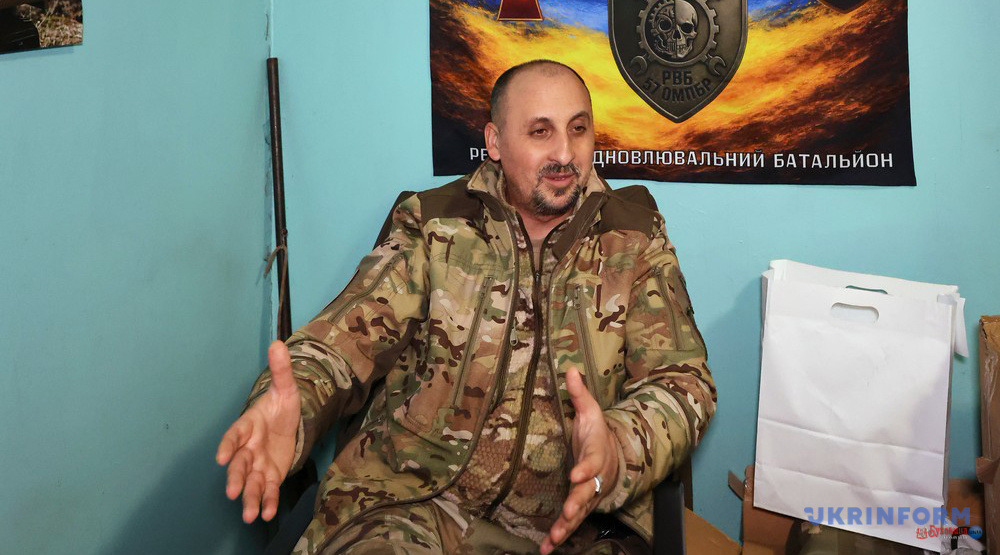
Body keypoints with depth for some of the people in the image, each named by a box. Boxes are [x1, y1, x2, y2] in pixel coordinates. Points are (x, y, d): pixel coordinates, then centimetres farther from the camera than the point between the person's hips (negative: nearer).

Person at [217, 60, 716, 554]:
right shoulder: (431, 223, 5)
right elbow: (350, 335, -1)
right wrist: (292, 406, -24)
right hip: (411, 501, -1)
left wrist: (618, 450, -24)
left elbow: (683, 381, -1)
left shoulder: (635, 238, 5)